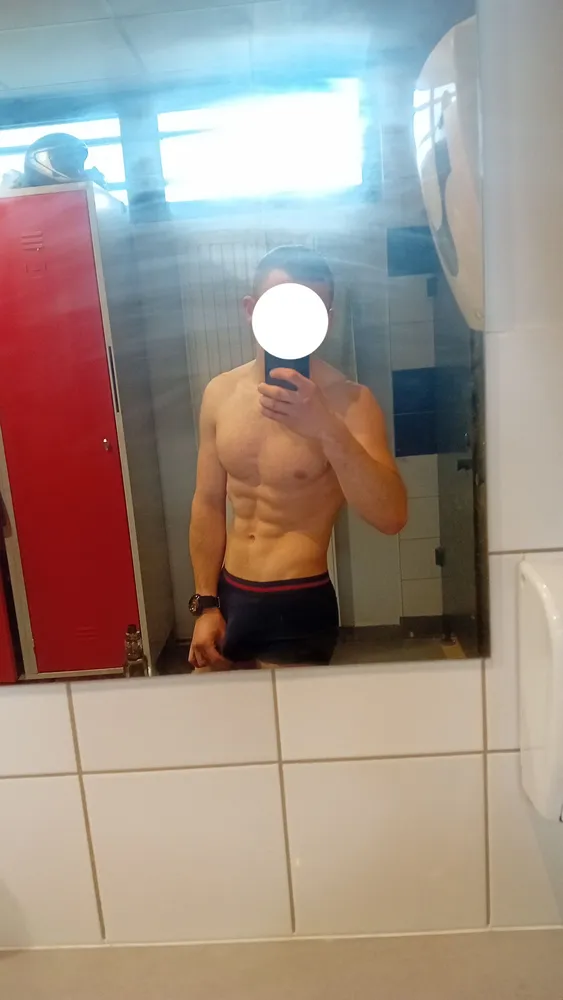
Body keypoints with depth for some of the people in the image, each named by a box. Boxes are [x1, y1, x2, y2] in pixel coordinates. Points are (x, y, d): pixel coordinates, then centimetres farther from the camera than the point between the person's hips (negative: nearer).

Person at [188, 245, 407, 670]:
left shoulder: (348, 400, -15)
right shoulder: (220, 393, 0)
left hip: (298, 608, -5)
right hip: (228, 596, 5)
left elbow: (392, 517, -26)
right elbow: (209, 504, 6)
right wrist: (206, 604, 5)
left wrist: (326, 429, -38)